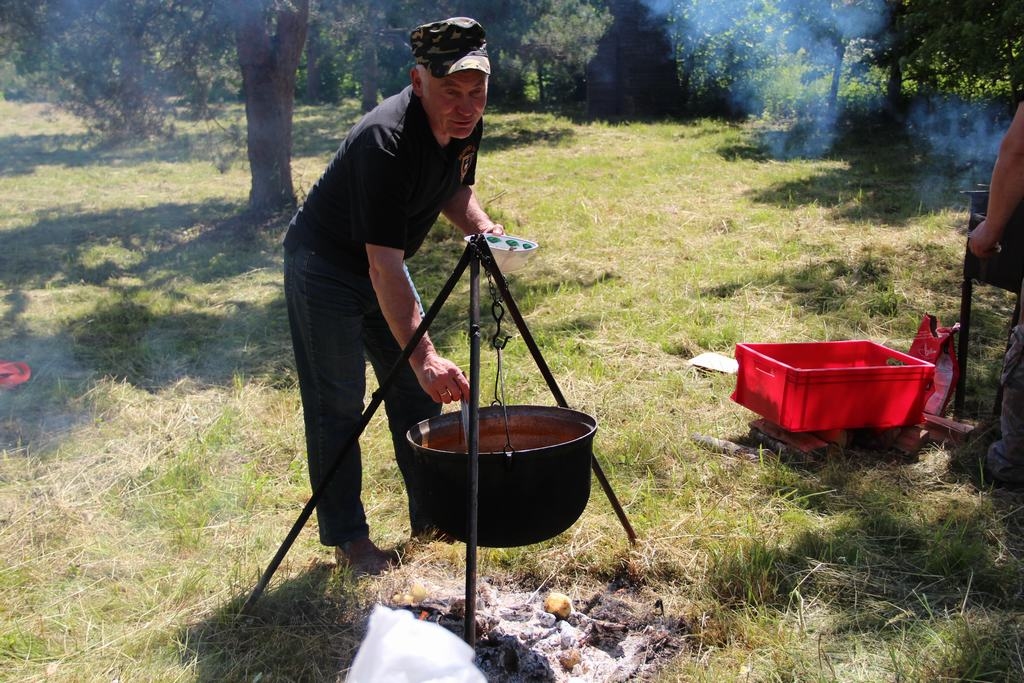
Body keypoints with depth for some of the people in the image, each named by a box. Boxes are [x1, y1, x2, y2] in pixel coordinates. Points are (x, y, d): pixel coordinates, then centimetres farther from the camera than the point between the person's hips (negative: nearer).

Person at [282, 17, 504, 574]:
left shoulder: (464, 128, -9)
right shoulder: (386, 141, -34)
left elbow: (455, 191, 11)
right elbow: (384, 267, -38)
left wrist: (481, 227, -11)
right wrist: (423, 356, -45)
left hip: (382, 265, 8)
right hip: (324, 264, -8)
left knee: (420, 391, 9)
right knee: (338, 406, -3)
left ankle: (432, 514, 23)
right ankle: (347, 538, 10)